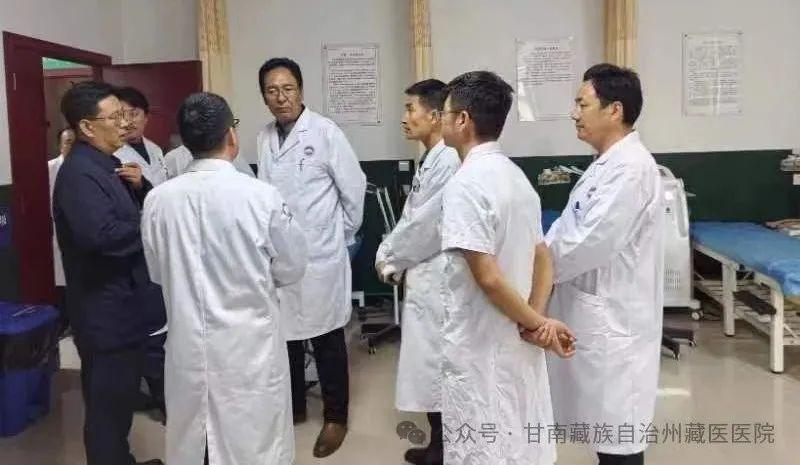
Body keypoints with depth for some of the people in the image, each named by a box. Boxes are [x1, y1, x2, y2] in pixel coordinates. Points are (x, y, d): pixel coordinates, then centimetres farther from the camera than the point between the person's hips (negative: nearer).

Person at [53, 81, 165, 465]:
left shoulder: (106, 165, 11)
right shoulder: (79, 172, -20)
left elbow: (143, 211, 17)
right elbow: (100, 234, -34)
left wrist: (140, 186, -4)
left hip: (124, 302, 10)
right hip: (106, 309, -10)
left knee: (121, 396, 22)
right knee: (108, 401, 4)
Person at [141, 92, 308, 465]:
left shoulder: (158, 199, -8)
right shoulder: (261, 196, -17)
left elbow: (158, 272, 7)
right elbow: (292, 268, -5)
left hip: (188, 347, 3)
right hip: (249, 346, -3)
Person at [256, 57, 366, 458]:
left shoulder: (325, 131, -10)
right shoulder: (264, 138, 6)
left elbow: (354, 186, -6)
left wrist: (344, 233, 2)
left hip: (320, 255, -5)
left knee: (326, 339, 6)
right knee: (286, 336, 15)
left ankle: (335, 418, 22)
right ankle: (293, 407, 34)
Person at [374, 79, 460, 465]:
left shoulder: (449, 161, -19)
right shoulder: (431, 161, 13)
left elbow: (425, 225, -19)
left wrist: (390, 259, -7)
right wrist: (387, 255, 6)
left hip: (436, 277, -10)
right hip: (423, 275, 10)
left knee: (433, 363, 1)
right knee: (431, 362, 17)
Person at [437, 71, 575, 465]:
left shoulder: (464, 184, -19)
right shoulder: (516, 176, 9)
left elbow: (488, 277, -24)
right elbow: (544, 260, 10)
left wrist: (537, 323, -11)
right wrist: (537, 321, -2)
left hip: (478, 351, -8)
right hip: (516, 345, 9)